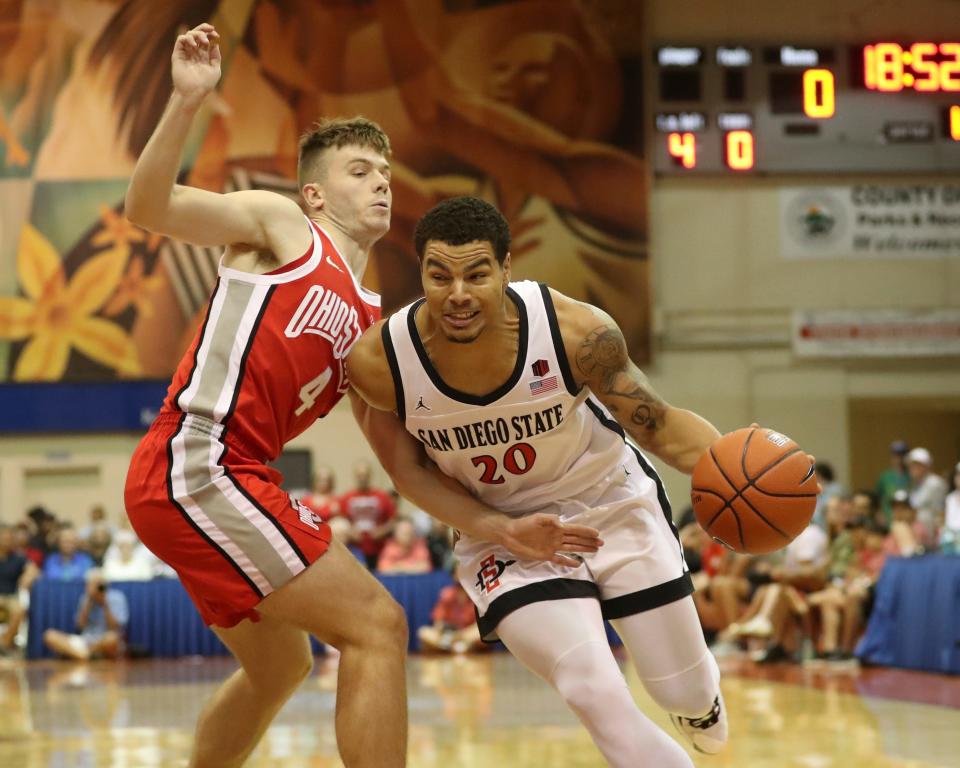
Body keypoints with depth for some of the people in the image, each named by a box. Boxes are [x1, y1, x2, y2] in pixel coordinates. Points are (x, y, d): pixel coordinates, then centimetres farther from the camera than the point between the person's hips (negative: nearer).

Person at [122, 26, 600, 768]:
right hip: (198, 466, -9)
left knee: (278, 665, 26)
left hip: (188, 485, 9)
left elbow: (406, 462, 18)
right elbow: (150, 209, -11)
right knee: (376, 625, -11)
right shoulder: (281, 224, 3)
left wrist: (504, 528, 9)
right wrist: (187, 100, -23)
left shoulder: (371, 325, 21)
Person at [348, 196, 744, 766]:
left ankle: (698, 701, 51)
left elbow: (659, 424, -14)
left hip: (611, 504, 1)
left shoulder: (576, 331, -28)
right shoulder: (378, 361, -25)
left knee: (688, 695, 12)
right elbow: (391, 449, -3)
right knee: (597, 697, -22)